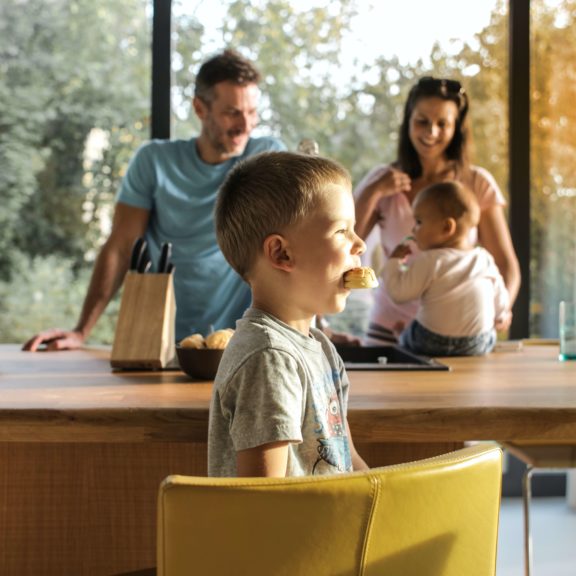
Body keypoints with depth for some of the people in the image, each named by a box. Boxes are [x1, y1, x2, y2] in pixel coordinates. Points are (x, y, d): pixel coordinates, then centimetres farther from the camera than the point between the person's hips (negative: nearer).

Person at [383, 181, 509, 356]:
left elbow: (399, 293, -11)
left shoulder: (429, 262, -15)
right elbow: (501, 302, 9)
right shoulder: (485, 259, 1)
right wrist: (499, 317, 32)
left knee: (405, 336, 22)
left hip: (433, 345, -5)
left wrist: (394, 262, 5)